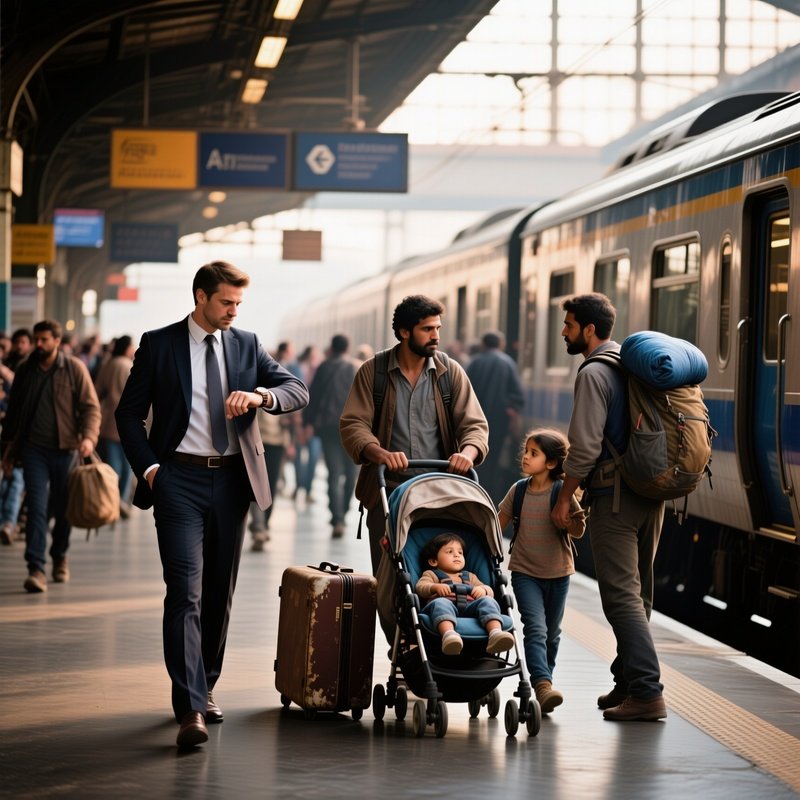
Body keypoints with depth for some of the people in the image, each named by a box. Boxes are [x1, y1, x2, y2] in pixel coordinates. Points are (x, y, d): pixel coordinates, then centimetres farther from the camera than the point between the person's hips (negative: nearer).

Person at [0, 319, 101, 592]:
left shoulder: (74, 369, -2)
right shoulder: (24, 369, 6)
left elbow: (91, 406, -4)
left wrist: (89, 437, -21)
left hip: (65, 449, -1)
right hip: (33, 449, 1)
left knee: (63, 509, 10)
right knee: (37, 507, -10)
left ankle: (60, 557, 33)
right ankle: (36, 569, -14)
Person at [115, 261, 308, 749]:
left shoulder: (247, 345, 9)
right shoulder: (159, 345, 1)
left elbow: (299, 391, 2)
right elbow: (130, 413, 4)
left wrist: (259, 395, -19)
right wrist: (149, 467, -9)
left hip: (232, 480, 4)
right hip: (179, 479, -4)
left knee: (219, 592, 12)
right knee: (185, 591, -13)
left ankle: (205, 686, 28)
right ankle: (190, 708, -19)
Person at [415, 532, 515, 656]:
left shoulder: (469, 576, 42)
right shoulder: (431, 574, 32)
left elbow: (490, 591, 29)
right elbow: (420, 587, 10)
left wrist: (483, 589, 3)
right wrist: (435, 587, -14)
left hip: (469, 607, 3)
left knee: (488, 601, -27)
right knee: (440, 603, -39)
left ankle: (495, 632, -56)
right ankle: (448, 634, -69)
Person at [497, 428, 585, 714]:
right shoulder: (518, 491, -1)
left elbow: (577, 532, -6)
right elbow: (497, 524, 11)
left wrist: (576, 523, -27)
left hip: (558, 573, 0)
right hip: (524, 572, 0)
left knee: (552, 633, 13)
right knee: (535, 629, -16)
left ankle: (543, 681, 27)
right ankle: (542, 684, -28)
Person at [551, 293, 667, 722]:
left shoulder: (594, 373, -12)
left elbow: (585, 446, -17)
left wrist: (564, 498, -8)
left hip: (614, 494, -9)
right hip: (651, 491, 9)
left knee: (621, 595, -9)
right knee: (638, 593, 14)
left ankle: (647, 693, -14)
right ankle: (628, 682, 21)